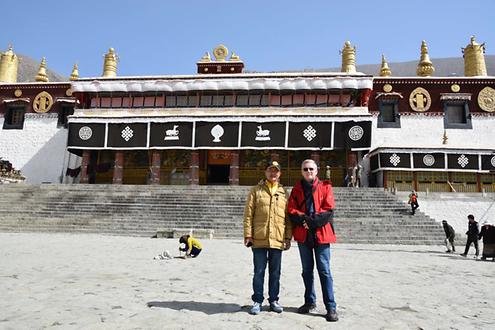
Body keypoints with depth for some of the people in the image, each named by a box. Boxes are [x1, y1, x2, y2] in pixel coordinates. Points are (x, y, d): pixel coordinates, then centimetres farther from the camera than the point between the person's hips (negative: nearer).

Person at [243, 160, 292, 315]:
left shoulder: (284, 193, 11)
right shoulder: (256, 190, 3)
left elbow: (288, 217, 10)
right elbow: (248, 214, -1)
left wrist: (288, 237, 4)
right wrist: (248, 234, -8)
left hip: (278, 240, 2)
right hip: (259, 239, -2)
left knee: (275, 273, 12)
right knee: (259, 272, 5)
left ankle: (273, 300, 25)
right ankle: (257, 301, 18)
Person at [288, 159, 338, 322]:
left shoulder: (325, 187, 2)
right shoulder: (297, 189, 9)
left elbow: (328, 210, -7)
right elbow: (291, 210, 1)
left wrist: (311, 221, -16)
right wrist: (303, 218, -16)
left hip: (321, 233, -3)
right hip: (303, 234, 3)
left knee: (324, 270, -2)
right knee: (307, 270, 14)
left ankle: (331, 307, 4)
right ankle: (310, 302, 28)